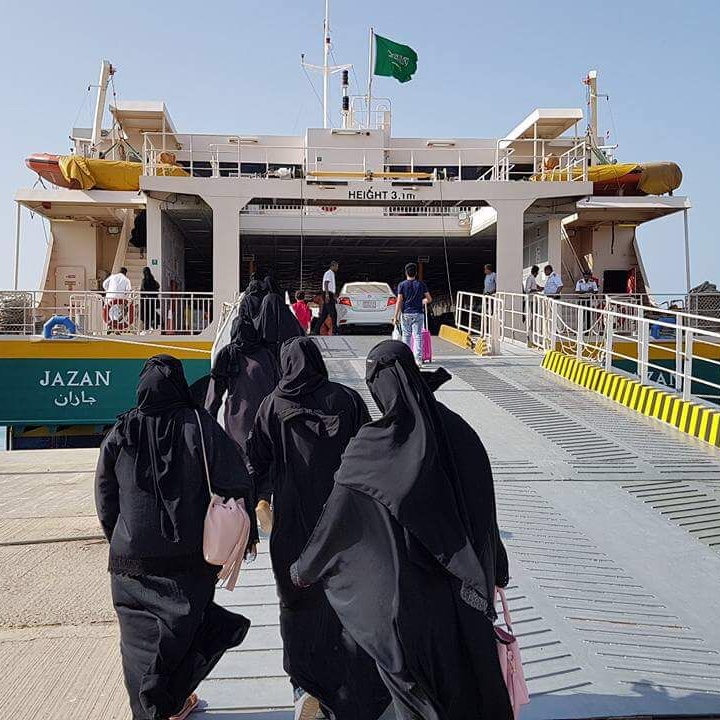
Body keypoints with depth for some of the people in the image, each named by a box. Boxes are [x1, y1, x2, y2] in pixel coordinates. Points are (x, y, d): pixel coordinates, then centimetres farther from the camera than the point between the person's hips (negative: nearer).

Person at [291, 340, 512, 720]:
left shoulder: (371, 446, -18)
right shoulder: (457, 430, -6)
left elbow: (337, 517, -11)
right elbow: (486, 512, 0)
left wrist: (304, 569, 4)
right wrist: (496, 573, 12)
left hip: (407, 588, -4)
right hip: (463, 587, 4)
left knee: (417, 681, 15)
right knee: (470, 670, 21)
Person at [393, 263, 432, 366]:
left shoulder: (402, 285, -2)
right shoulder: (421, 284, 2)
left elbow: (399, 301, -6)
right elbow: (429, 299, 3)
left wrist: (396, 317, -5)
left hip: (406, 314, 0)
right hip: (418, 314, 0)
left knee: (406, 336, 9)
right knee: (418, 336, 0)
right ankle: (418, 359, -5)